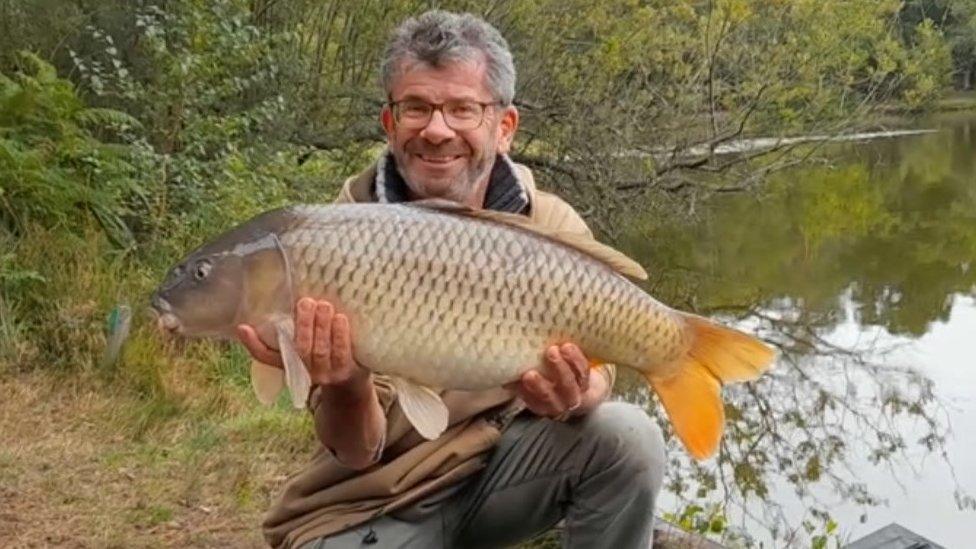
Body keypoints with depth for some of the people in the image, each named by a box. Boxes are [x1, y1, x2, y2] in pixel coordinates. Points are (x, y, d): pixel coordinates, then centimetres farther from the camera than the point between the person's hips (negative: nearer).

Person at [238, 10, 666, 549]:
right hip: (373, 502, -2)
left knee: (625, 437, -22)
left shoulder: (551, 228, -9)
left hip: (500, 463, 2)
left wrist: (572, 397, -35)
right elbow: (357, 450, -17)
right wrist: (346, 387, -40)